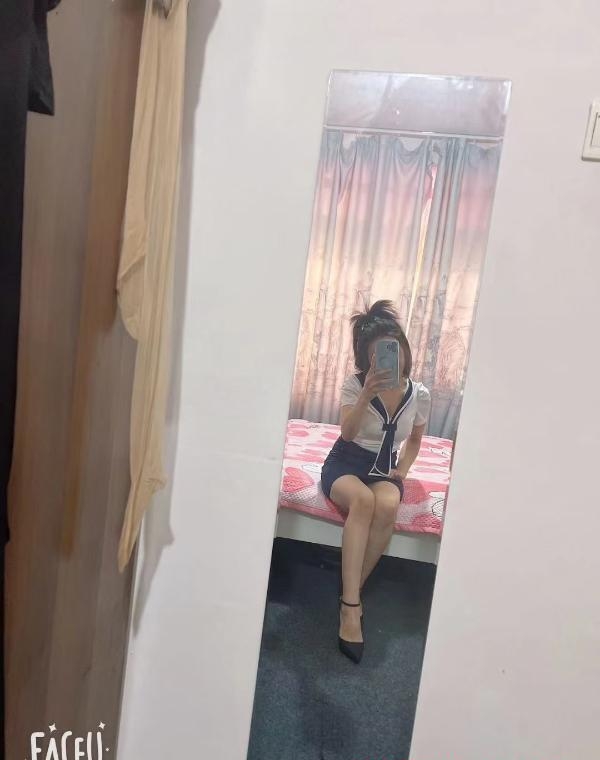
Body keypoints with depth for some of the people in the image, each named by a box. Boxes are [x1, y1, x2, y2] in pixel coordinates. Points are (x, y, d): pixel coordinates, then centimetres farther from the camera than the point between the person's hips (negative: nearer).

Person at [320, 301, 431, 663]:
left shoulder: (420, 394, -2)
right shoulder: (355, 384, -11)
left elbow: (415, 440, 15)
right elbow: (348, 433, -24)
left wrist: (402, 470, -1)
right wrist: (367, 394, -37)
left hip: (384, 469, 2)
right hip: (345, 463, -2)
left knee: (387, 506, -34)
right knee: (363, 500, -37)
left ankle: (353, 592, -17)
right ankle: (351, 606, -32)